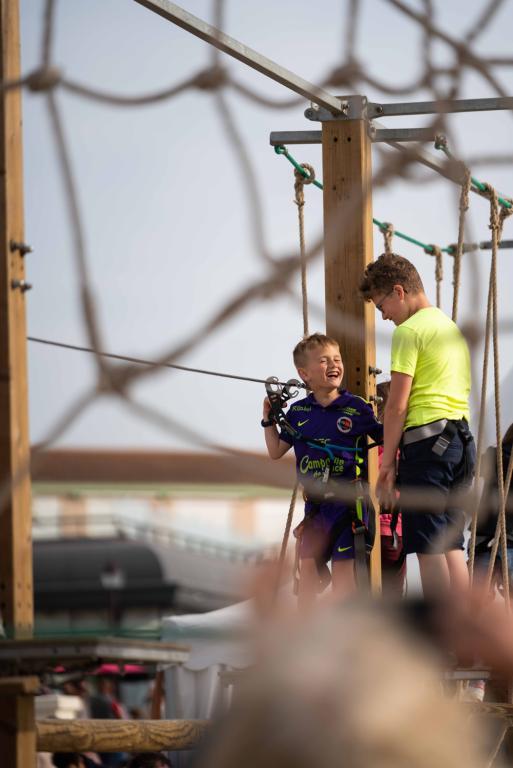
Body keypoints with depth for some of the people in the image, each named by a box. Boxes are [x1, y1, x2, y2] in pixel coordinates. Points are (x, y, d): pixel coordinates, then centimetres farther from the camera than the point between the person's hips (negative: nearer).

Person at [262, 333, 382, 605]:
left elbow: (386, 438, 4)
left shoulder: (357, 408, -2)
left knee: (342, 563, -5)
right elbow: (276, 451, 16)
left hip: (348, 499, -4)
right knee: (308, 562, 6)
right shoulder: (298, 412, 8)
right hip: (315, 501, 4)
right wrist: (269, 419, 7)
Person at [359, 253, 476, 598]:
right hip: (463, 440, 8)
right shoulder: (453, 329, 20)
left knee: (429, 547, -6)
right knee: (451, 545, 10)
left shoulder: (409, 331, -7)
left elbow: (397, 406, -10)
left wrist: (387, 463, -6)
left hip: (426, 440, -8)